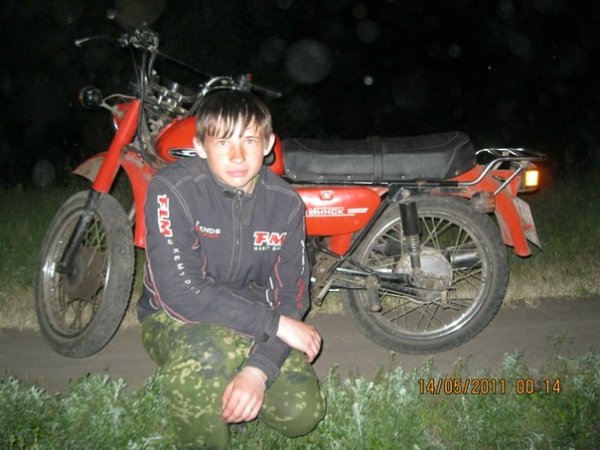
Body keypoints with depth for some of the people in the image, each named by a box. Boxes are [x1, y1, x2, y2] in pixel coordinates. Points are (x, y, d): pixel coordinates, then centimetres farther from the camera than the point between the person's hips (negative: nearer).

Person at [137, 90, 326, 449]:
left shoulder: (286, 203, -10)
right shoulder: (173, 189, -22)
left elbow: (291, 295, -9)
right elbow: (180, 291, -30)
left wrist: (258, 370, -25)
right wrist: (276, 324, -27)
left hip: (253, 317, 4)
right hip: (175, 316, -3)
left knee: (303, 412, -13)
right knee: (212, 352, -38)